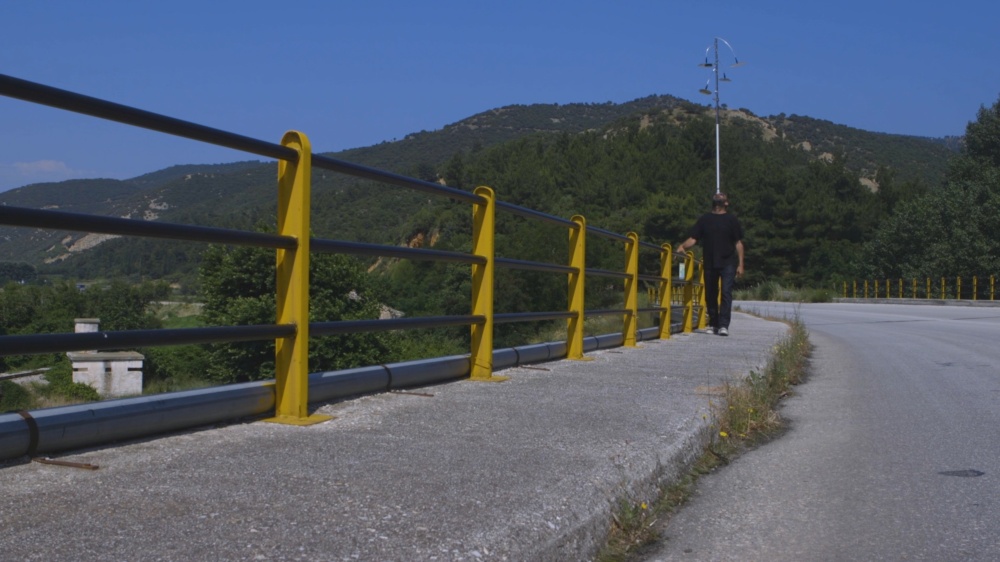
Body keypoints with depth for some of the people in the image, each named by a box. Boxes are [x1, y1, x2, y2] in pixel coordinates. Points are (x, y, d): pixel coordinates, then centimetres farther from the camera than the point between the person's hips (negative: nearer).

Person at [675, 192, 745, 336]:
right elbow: (693, 238, 6)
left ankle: (724, 325, -14)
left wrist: (740, 264, -2)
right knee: (710, 294, 8)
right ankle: (713, 324, 20)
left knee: (726, 293, -11)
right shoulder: (704, 219, 11)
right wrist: (682, 246, -14)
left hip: (728, 263, -3)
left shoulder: (731, 220, 6)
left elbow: (738, 243, 5)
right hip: (710, 263, 3)